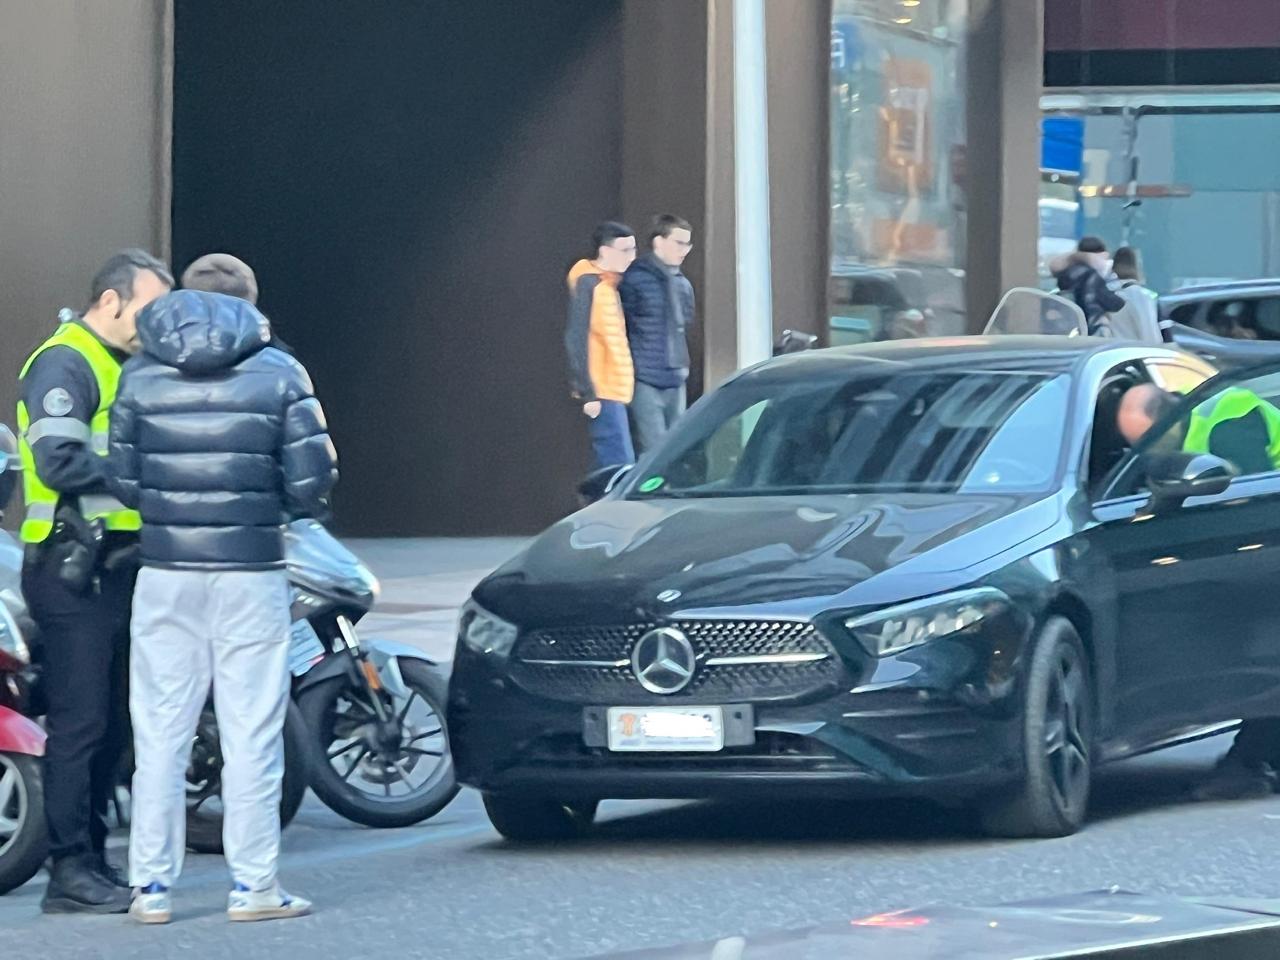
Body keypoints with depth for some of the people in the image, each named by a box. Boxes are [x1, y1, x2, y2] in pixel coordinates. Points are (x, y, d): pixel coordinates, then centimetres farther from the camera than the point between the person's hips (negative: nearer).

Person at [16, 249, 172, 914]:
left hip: (114, 567, 10)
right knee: (79, 723, -8)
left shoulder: (119, 367, 20)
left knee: (114, 722, 12)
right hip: (71, 567, -10)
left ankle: (92, 858, 19)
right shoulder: (64, 364, -12)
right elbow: (59, 460, -23)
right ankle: (71, 872, -6)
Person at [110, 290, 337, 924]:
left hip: (166, 576, 2)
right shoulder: (279, 374, -2)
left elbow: (123, 481, 3)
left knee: (161, 732, 6)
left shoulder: (141, 376, 2)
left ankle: (151, 885, 7)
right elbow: (311, 483, -6)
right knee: (251, 732, 3)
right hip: (251, 576, -2)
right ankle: (253, 886, 4)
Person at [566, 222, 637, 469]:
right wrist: (588, 394, -20)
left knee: (609, 467, 9)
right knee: (621, 467, -14)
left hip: (613, 393, 9)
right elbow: (576, 340, -17)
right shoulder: (588, 284, -11)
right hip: (601, 396, -9)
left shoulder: (608, 285, 17)